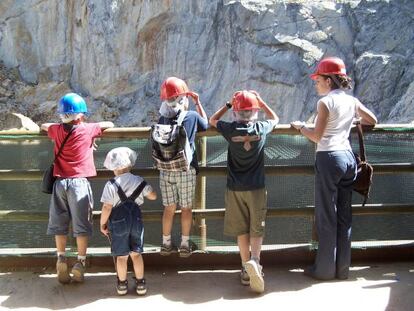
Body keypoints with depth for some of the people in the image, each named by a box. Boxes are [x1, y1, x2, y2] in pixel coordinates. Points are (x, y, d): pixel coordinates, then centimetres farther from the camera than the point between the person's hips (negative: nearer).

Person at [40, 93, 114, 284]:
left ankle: (61, 260, 10)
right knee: (81, 226, 3)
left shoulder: (57, 131, 6)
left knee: (59, 225, 11)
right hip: (79, 182, -3)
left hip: (60, 182, 3)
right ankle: (80, 263, 4)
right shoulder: (87, 130, -3)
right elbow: (109, 124, 9)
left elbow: (44, 126, 29)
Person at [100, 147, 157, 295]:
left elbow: (107, 207, -16)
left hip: (118, 222, -2)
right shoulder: (139, 181, -3)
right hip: (136, 221, 3)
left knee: (121, 256, 11)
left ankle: (122, 284, 27)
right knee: (136, 254, 16)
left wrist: (102, 223, -3)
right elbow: (153, 196, 8)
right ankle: (140, 284, 21)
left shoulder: (111, 185, -14)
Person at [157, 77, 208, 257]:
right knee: (186, 209, 10)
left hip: (166, 171, 2)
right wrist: (198, 103, 16)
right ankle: (185, 245, 17)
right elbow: (206, 124, 11)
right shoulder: (192, 116, -10)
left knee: (169, 209, 13)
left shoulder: (162, 119, -4)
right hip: (186, 170, -2)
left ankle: (166, 244, 22)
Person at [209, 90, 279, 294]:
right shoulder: (261, 128, -6)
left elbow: (213, 120, 15)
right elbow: (275, 119, 18)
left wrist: (228, 104, 14)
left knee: (241, 230, 10)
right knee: (257, 229, 5)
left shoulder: (230, 130, -7)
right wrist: (261, 101, 20)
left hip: (235, 188, 1)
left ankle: (246, 269, 12)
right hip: (257, 187, 0)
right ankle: (254, 260, -18)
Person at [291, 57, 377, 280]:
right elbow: (372, 121, 21)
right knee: (344, 215, 11)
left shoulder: (325, 102, -9)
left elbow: (317, 136, -10)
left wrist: (300, 127, 6)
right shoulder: (352, 101, 9)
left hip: (329, 159, -6)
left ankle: (325, 269, 11)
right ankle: (342, 268, 19)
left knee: (326, 216, 2)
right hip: (348, 157, 7)